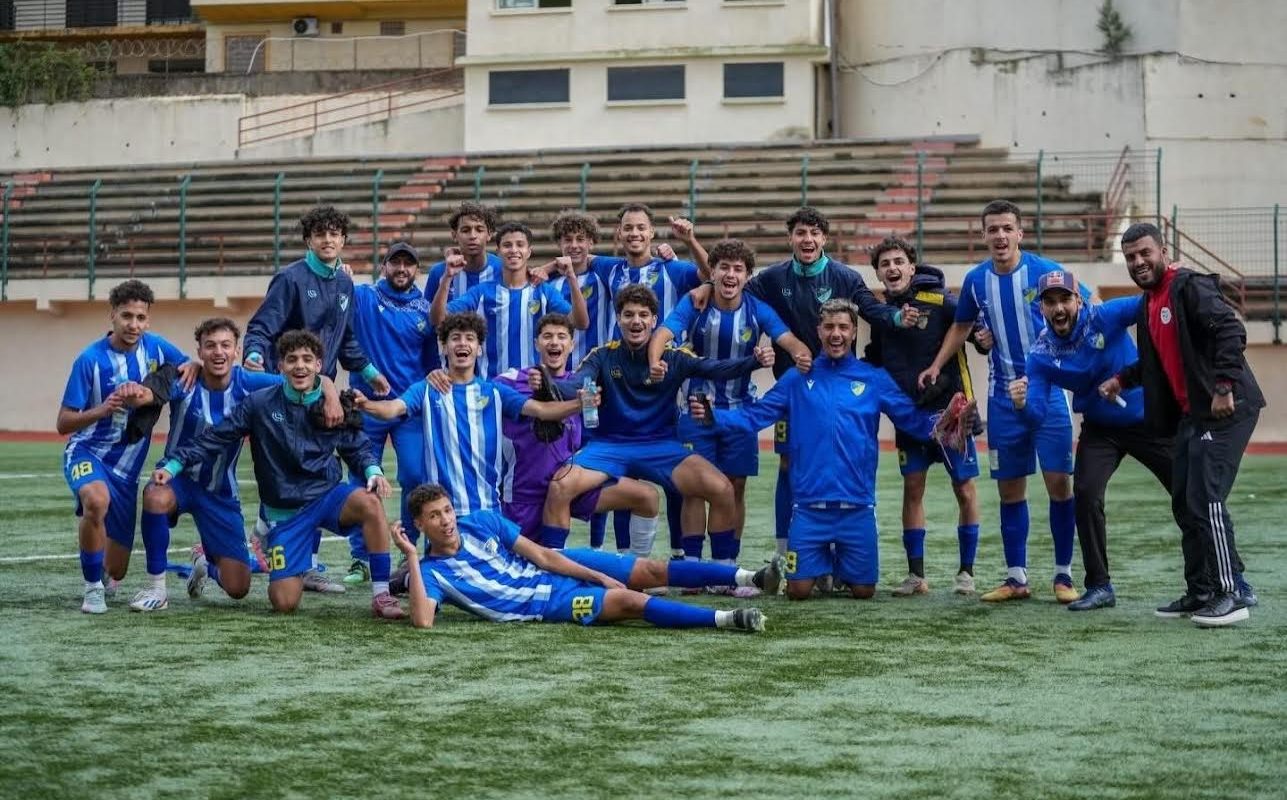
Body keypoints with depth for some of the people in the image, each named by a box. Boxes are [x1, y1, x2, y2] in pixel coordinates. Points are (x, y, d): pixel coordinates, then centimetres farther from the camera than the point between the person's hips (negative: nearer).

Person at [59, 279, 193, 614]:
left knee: (115, 571, 4)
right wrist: (102, 410, -33)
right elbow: (64, 423, -13)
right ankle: (93, 587, -19)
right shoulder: (90, 359, -15)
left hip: (126, 465, 4)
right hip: (87, 452, -4)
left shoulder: (155, 347, -4)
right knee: (97, 501, -40)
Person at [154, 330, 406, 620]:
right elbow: (214, 439, -1)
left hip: (328, 496, 1)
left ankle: (381, 596, -25)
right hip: (285, 511, -1)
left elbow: (357, 448, 11)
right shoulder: (260, 404, -5)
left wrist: (373, 471, -10)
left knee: (369, 503, -35)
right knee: (284, 603, -11)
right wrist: (174, 464, -11)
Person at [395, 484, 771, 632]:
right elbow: (423, 621, -28)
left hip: (557, 567, 5)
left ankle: (749, 577, -3)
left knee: (650, 571, -6)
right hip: (544, 601, -5)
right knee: (629, 601, -22)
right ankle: (726, 619, -28)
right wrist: (412, 559, -31)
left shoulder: (482, 522, 1)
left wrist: (599, 575, -6)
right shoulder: (431, 572, -9)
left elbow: (541, 555, 1)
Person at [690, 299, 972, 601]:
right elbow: (754, 415, 1)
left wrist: (939, 423, -21)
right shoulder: (798, 378, 6)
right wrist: (712, 416, -13)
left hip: (857, 506, 0)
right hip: (809, 506, 0)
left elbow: (912, 419, -1)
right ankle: (820, 564, 35)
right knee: (798, 590, 0)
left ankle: (842, 566, 41)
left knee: (863, 591, 6)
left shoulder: (875, 379, 5)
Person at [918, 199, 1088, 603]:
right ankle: (1016, 578, 14)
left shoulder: (1046, 271, -9)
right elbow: (961, 326, 20)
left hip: (1048, 391, -3)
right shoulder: (976, 280, 3)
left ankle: (1064, 574, 4)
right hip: (1003, 396, 4)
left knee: (1059, 482, -8)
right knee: (1010, 489, 6)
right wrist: (935, 367, 11)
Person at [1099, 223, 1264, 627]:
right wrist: (1123, 380, 16)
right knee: (1184, 502, 11)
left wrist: (1224, 386, -28)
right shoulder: (1148, 305, 16)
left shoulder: (1191, 287, -12)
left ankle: (1230, 595, -9)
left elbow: (1231, 331, -22)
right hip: (1191, 413, 10)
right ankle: (1200, 593, 19)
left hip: (1225, 409, -10)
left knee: (1206, 500, -14)